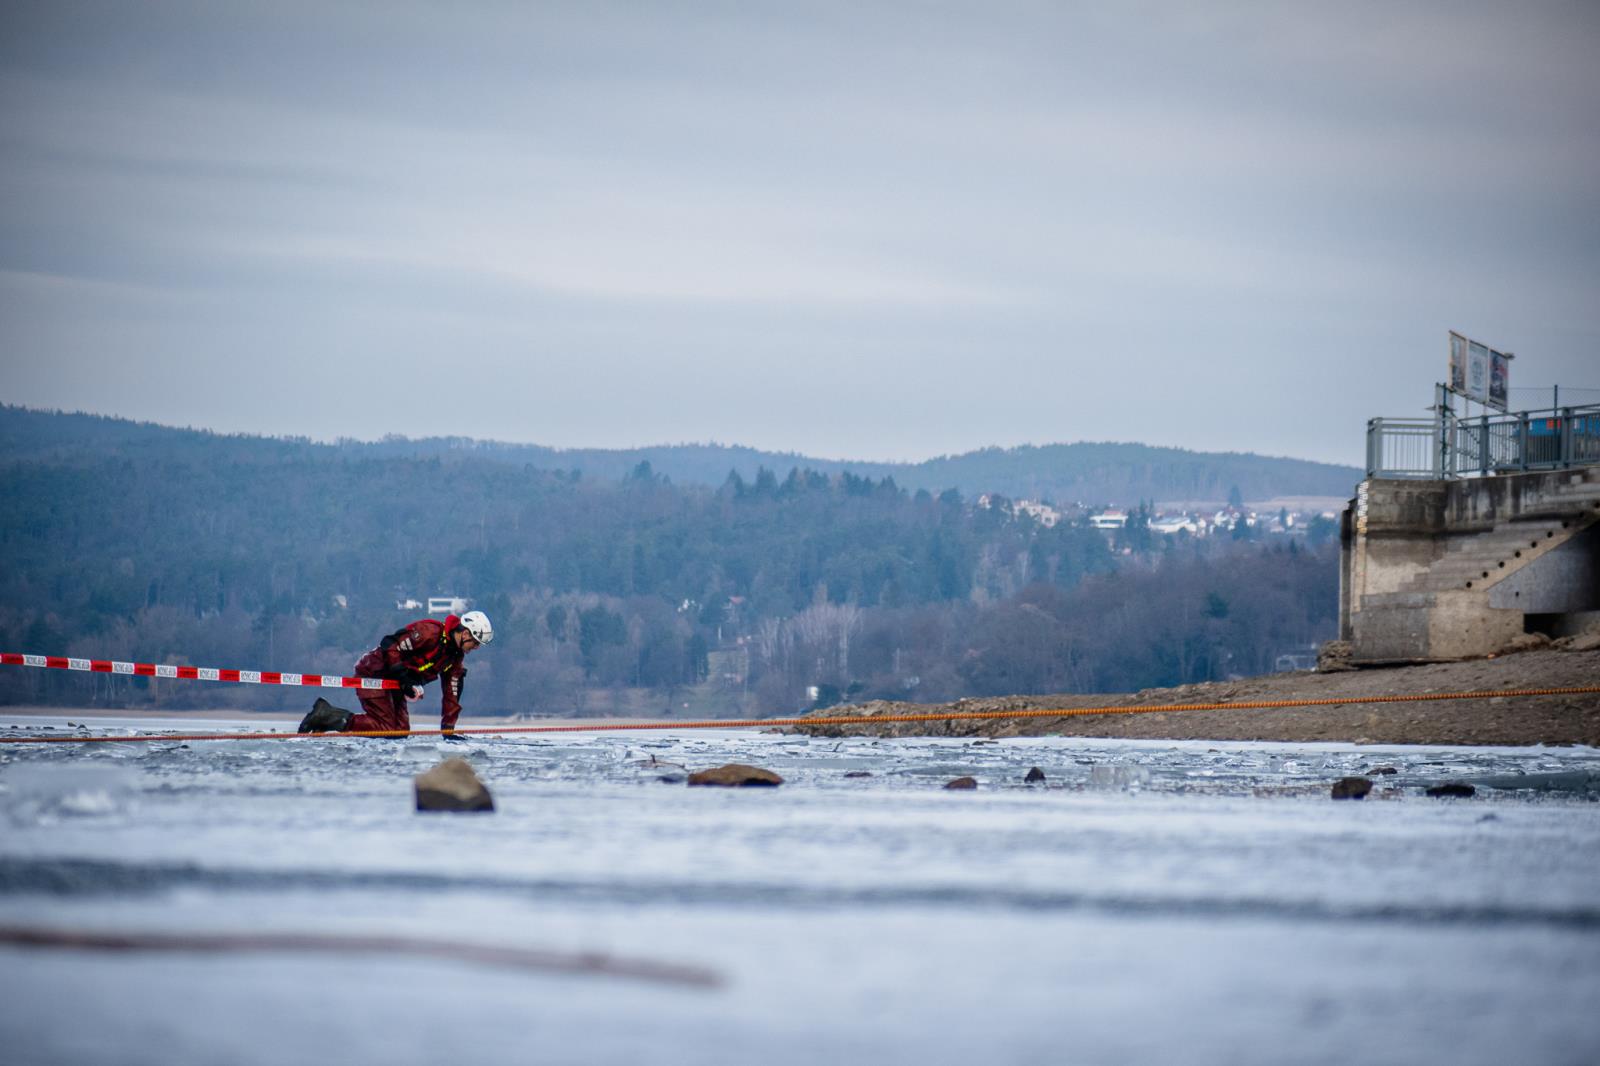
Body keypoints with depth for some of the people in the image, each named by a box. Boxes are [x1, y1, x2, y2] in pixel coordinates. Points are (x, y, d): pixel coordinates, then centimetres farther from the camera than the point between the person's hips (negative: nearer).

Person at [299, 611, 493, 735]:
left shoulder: (455, 657, 8)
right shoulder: (430, 632, -21)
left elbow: (451, 693, 11)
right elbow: (391, 646, -24)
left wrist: (448, 728, 5)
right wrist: (405, 679, -25)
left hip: (392, 683, 10)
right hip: (373, 673, -10)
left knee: (401, 730, -1)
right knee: (385, 729, -19)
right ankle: (326, 716, -12)